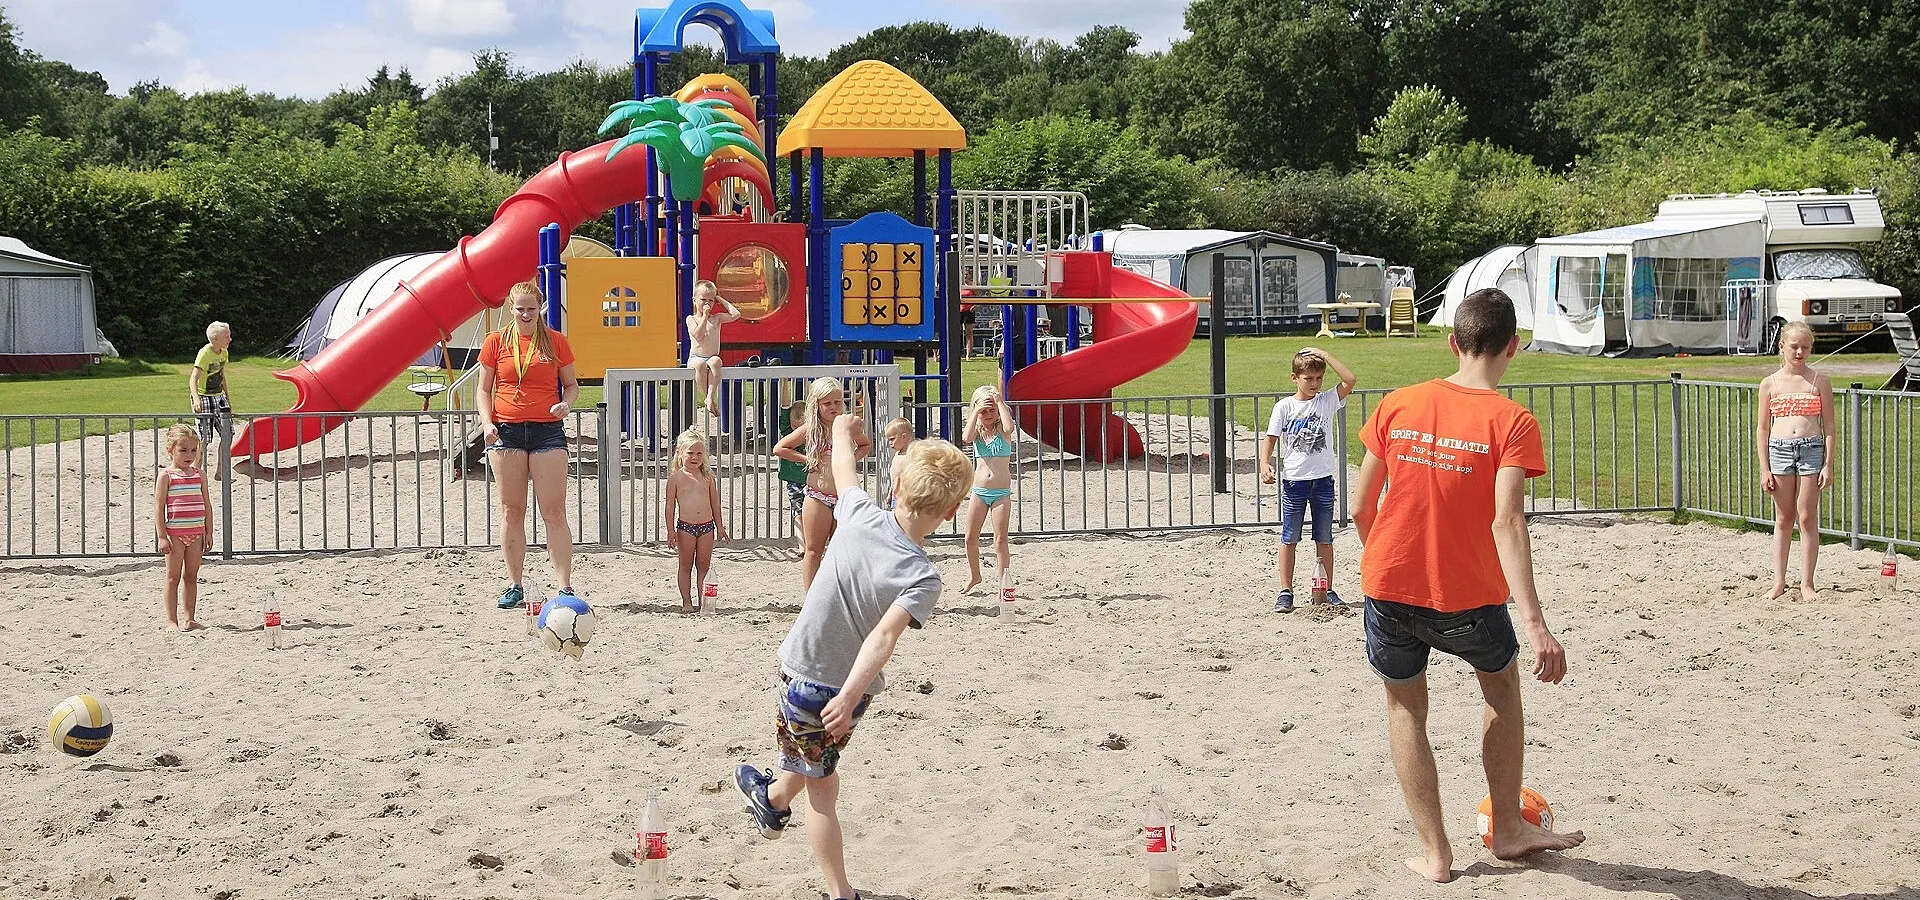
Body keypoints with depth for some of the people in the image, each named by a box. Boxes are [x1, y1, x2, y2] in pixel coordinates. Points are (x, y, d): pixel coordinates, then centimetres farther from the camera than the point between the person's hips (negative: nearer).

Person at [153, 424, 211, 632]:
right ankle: (171, 620, 5)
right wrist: (161, 536, -12)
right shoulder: (166, 476, -5)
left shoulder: (199, 475, 8)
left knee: (191, 576, 10)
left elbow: (207, 505, 12)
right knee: (173, 577, 1)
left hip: (196, 533, 4)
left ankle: (189, 618, 17)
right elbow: (159, 507, -8)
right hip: (174, 533, -4)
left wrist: (208, 532, 8)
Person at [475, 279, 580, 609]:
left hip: (547, 430, -1)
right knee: (511, 511, 5)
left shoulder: (555, 341, 5)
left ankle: (565, 587, -5)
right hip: (506, 431, 1)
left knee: (554, 512, -5)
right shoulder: (496, 342, 6)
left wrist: (566, 404, -9)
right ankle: (514, 586, 12)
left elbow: (571, 384, 12)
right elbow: (483, 388, 9)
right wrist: (487, 423, -7)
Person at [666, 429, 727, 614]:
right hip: (685, 526, -2)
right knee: (686, 565, 6)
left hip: (707, 525, 2)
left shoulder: (708, 477, 6)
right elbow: (670, 505, -2)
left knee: (704, 565, 6)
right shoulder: (676, 478, -3)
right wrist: (671, 531, -5)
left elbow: (715, 503, 12)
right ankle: (686, 601, 12)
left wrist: (719, 526, 12)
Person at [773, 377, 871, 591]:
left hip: (844, 498, 3)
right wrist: (807, 460, -7)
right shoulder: (810, 429, -5)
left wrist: (852, 459, 5)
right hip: (817, 499, -3)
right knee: (814, 550, 3)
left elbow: (866, 444, 23)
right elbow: (779, 448, -3)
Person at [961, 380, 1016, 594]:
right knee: (971, 538, 8)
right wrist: (976, 411, -20)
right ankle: (974, 576, 28)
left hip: (1001, 492, -3)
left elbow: (1009, 427, -28)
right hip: (979, 491, 3)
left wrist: (1000, 402, -21)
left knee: (1000, 539, -2)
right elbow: (966, 437, -20)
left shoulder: (1001, 430, -3)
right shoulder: (977, 430, 4)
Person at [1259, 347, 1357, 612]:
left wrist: (1324, 356, -11)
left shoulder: (1327, 401, 2)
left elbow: (1350, 380, -11)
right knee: (1289, 538, 4)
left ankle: (1327, 589, 16)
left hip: (1323, 479, 1)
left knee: (1324, 539, 9)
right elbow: (1270, 439, -3)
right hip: (1294, 479, -1)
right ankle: (1285, 592, 9)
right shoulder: (1285, 406, -2)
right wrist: (1265, 464, -20)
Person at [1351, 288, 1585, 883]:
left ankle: (1435, 854, 17)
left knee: (1405, 707, 20)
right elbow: (1506, 522, -24)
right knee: (1502, 685, 26)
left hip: (1388, 587, 2)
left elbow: (1361, 509, 3)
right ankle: (1508, 829, 33)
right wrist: (1534, 623, -28)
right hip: (1467, 599, -2)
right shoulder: (1511, 422, -12)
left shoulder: (1398, 405, -2)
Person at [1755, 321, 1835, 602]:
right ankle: (1779, 582, 12)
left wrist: (1828, 465, -3)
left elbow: (1829, 426, 4)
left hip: (1812, 448, -1)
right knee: (1783, 519, 7)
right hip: (1779, 450, 1)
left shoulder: (1819, 382, 3)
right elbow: (1762, 428, 8)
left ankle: (1807, 584, 6)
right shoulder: (1770, 384, 6)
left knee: (1807, 518, 0)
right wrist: (1765, 469, 3)